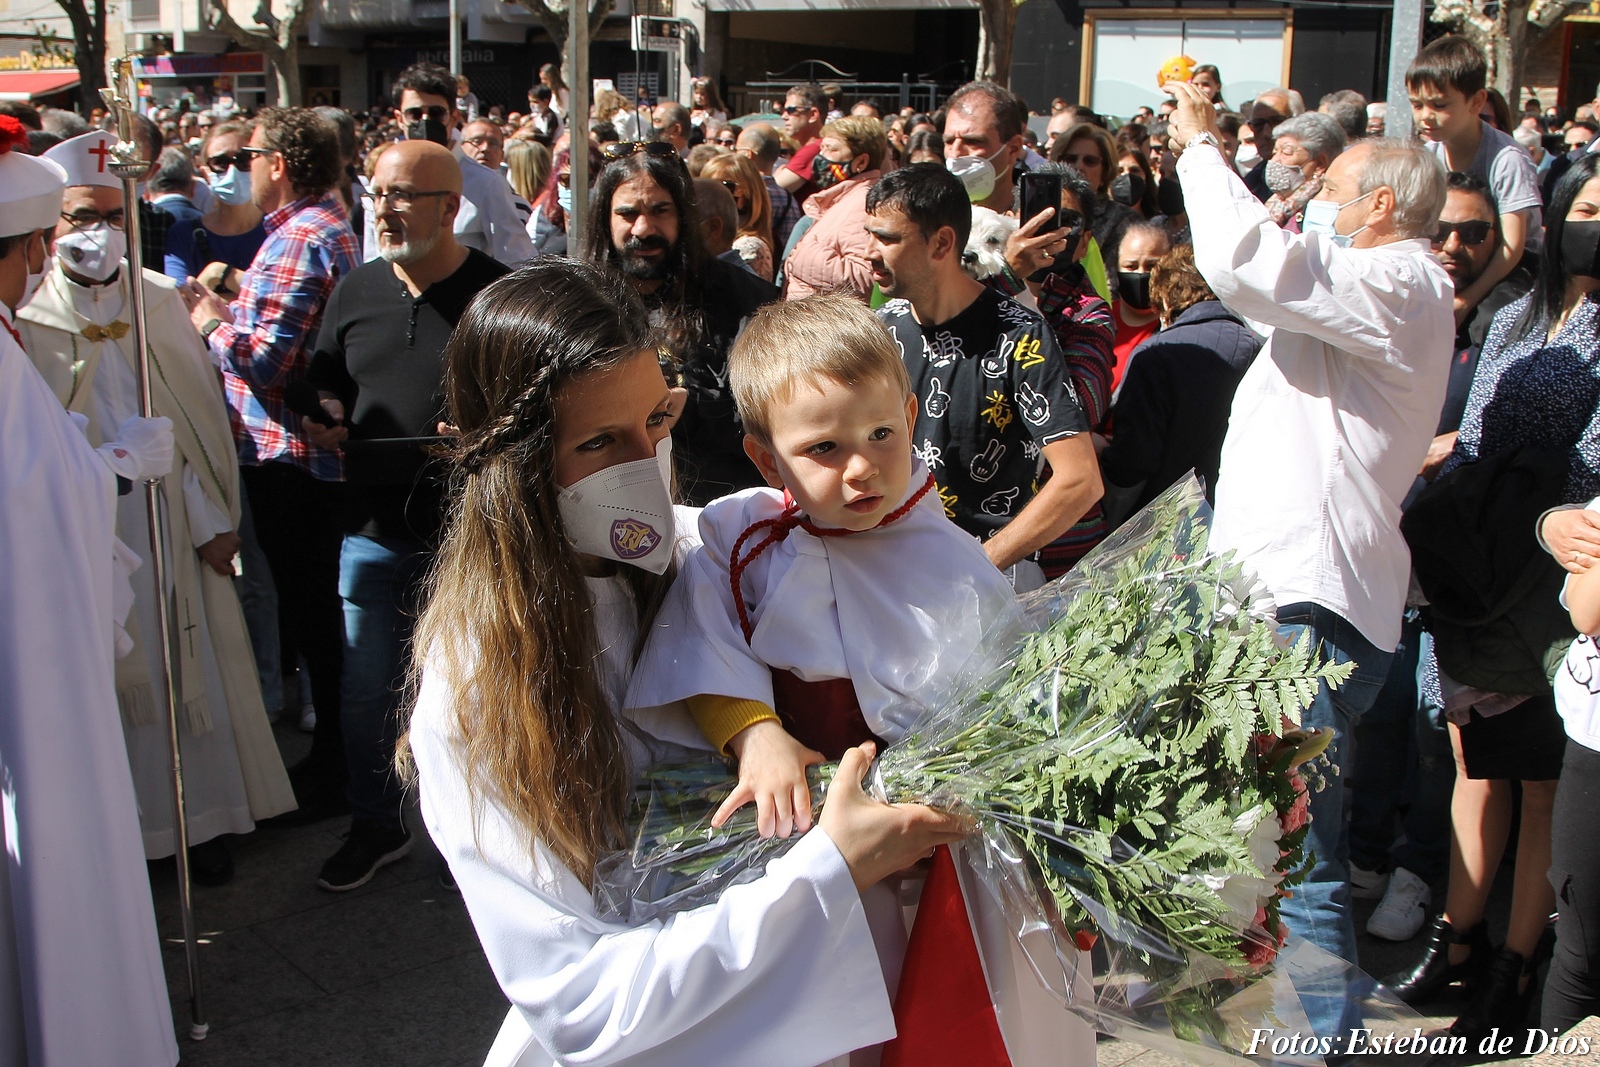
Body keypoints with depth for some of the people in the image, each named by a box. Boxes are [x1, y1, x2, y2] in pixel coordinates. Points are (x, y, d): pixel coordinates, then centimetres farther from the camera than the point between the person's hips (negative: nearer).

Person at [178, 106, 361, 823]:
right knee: (319, 605, 19)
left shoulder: (299, 241, -19)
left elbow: (265, 364, -24)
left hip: (288, 457, -11)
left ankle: (331, 771, 12)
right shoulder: (330, 227, 14)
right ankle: (334, 756, 32)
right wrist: (233, 311, 13)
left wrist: (212, 322, -8)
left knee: (309, 610, 0)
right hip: (316, 449, 11)